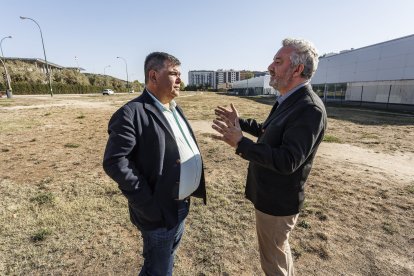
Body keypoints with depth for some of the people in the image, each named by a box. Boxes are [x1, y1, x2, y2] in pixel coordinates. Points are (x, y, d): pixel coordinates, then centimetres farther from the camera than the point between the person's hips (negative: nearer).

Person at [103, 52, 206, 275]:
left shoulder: (174, 108, 8)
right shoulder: (132, 113, -21)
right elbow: (114, 161, -25)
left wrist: (194, 186, 7)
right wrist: (149, 204, -21)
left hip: (182, 204, 8)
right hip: (161, 211, -7)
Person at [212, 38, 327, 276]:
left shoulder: (310, 109, -26)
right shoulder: (289, 101, 3)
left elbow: (288, 161, -31)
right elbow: (268, 131, 17)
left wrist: (241, 143, -33)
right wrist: (239, 121, 12)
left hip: (277, 200, -9)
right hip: (272, 193, 9)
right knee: (279, 249, 30)